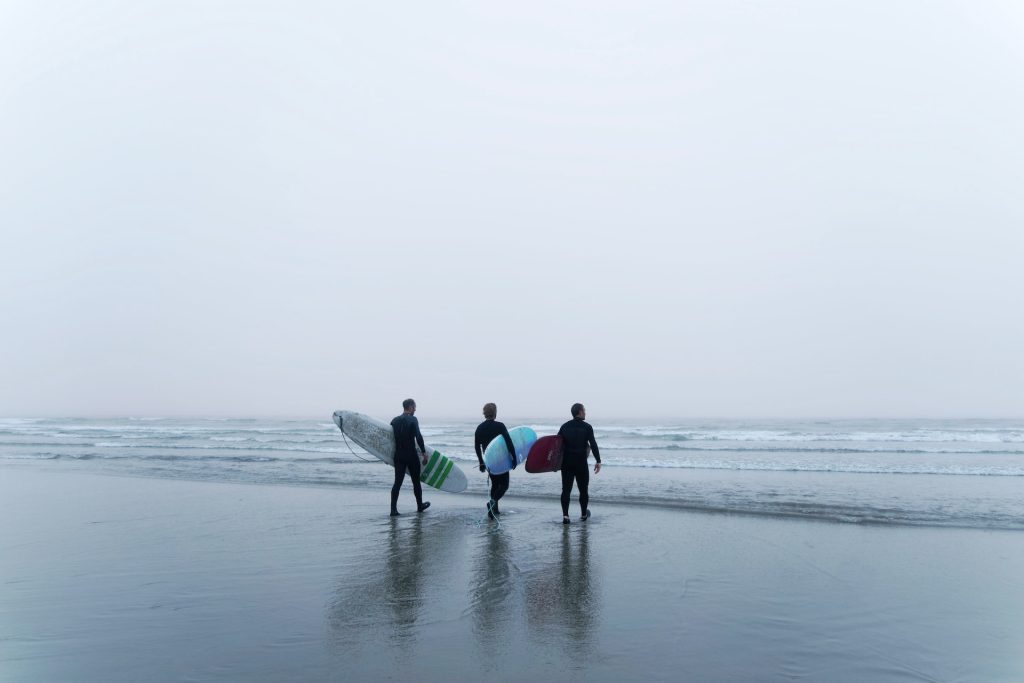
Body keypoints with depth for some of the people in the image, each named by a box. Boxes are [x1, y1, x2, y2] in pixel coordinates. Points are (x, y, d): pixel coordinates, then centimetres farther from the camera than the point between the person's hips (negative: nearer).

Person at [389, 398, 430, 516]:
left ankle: (393, 509, -5)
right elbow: (418, 437, -17)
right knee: (416, 481, 11)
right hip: (411, 455, -4)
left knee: (397, 482, 3)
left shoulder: (394, 421, 7)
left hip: (398, 456, 4)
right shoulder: (413, 420, -10)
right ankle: (420, 505, 25)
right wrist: (424, 452, -11)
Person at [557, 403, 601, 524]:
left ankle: (565, 515, -7)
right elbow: (593, 445, -11)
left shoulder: (564, 427, 6)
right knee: (583, 489, 12)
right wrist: (598, 461, -8)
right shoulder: (587, 427, -4)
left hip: (566, 463, 3)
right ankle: (584, 514, 23)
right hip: (581, 463, -3)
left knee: (566, 490, 3)